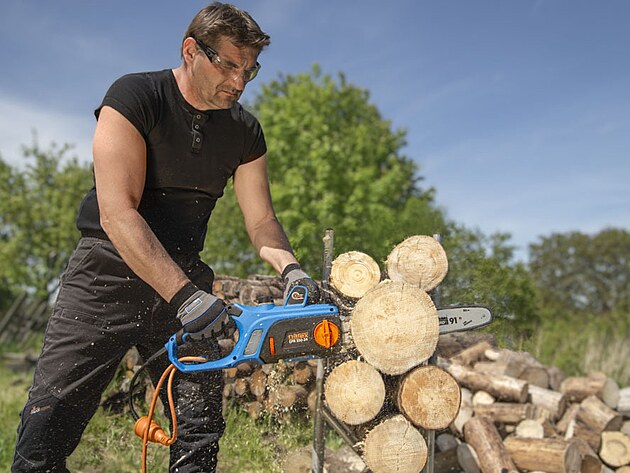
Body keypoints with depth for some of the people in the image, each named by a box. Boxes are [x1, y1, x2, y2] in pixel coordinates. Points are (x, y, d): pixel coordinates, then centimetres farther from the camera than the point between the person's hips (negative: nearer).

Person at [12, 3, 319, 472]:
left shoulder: (245, 132, 3)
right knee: (44, 432, -9)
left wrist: (290, 268, -16)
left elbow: (261, 220, 5)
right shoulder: (134, 98, -13)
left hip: (184, 276, 4)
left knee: (202, 433, 1)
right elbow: (117, 212, -21)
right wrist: (184, 296, -29)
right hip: (109, 270, -4)